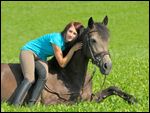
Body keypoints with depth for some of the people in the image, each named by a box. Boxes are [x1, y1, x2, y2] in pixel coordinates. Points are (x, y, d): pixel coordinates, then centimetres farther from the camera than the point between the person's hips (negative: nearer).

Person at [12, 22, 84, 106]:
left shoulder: (66, 42, -2)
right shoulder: (57, 38, -26)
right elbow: (62, 64, -23)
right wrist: (73, 49, -23)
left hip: (41, 58, 7)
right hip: (28, 51, -7)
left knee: (44, 75, -26)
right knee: (30, 79, -30)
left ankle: (31, 104, -29)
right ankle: (15, 105, -37)